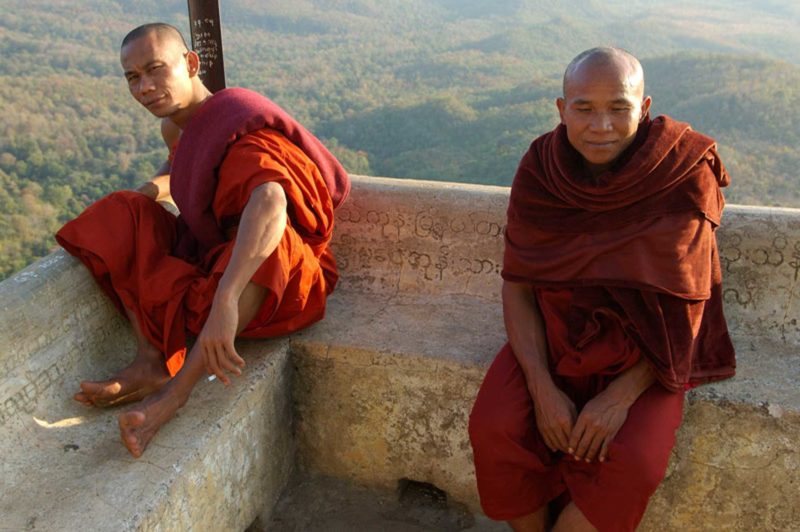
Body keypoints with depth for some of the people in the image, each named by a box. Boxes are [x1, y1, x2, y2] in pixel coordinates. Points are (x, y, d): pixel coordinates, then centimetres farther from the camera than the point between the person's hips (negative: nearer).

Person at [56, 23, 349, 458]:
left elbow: (269, 203, -48)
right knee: (124, 217, -3)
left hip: (276, 280, -8)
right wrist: (150, 190, 10)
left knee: (267, 234, -39)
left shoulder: (239, 128, -24)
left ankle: (177, 389, -36)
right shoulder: (176, 126, 2)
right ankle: (151, 361, -18)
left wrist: (224, 300, -58)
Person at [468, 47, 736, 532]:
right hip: (553, 334, 2)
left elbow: (683, 306, -13)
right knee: (494, 430, -20)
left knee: (631, 465, -25)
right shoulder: (539, 169, -10)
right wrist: (543, 387, -19)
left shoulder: (684, 175, -15)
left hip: (642, 353, -1)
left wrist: (621, 396, -22)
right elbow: (517, 285, -8)